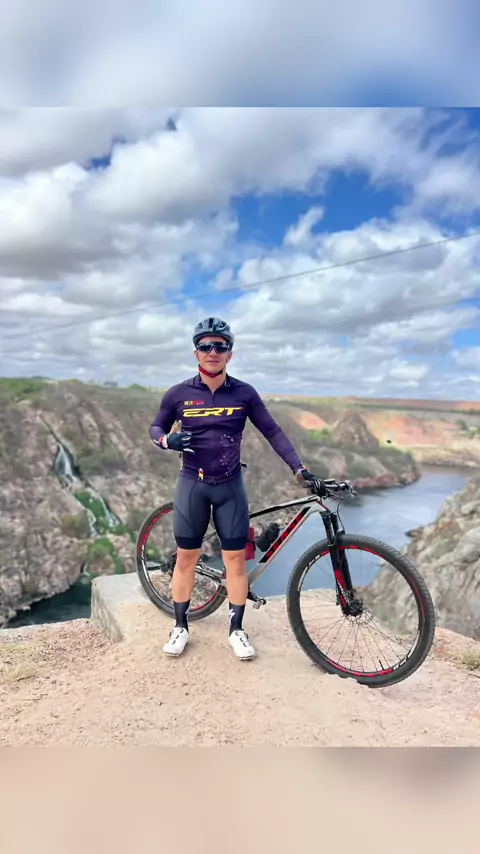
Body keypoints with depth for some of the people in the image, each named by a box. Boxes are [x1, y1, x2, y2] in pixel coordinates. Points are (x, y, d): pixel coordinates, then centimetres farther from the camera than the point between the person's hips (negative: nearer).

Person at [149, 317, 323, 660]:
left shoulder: (244, 393, -4)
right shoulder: (179, 394, -4)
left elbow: (272, 431, -1)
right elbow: (155, 429, 7)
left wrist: (299, 468, -9)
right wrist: (168, 440, -16)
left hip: (230, 485, 0)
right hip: (192, 484, 0)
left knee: (235, 558, 4)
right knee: (186, 556, 8)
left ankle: (236, 629, 21)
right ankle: (181, 627, 26)